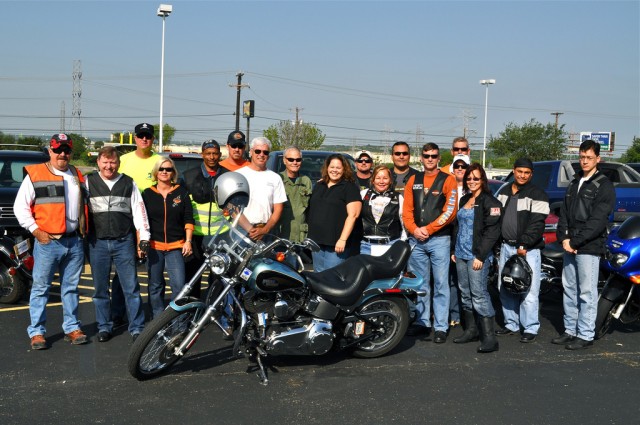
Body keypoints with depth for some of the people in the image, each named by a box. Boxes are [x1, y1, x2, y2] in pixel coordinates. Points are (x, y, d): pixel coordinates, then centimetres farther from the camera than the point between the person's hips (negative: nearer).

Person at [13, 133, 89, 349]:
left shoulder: (77, 176, 14)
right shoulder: (35, 174, -1)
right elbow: (20, 207, -3)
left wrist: (83, 229, 13)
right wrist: (36, 230, -10)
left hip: (74, 241, 5)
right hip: (47, 242, -4)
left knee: (71, 288, 11)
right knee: (40, 288, 1)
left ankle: (72, 328, 20)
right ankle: (36, 332, 9)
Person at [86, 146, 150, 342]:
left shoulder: (129, 183, 7)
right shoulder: (89, 182, 6)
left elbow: (139, 210, 5)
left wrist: (143, 239, -1)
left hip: (124, 242, -1)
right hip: (98, 243, 1)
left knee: (131, 288, -1)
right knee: (100, 289, 9)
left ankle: (137, 328, 6)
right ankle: (104, 327, 21)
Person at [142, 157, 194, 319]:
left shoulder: (181, 193, 7)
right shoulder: (147, 194, 9)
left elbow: (188, 219, 6)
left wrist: (188, 241, -2)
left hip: (176, 247, -1)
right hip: (153, 246, 1)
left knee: (179, 285, -9)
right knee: (155, 286, 7)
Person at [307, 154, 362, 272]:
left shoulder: (350, 187, -4)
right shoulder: (319, 185, 16)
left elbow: (352, 215, -12)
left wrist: (343, 239, -19)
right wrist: (311, 235, 15)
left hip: (336, 244, -7)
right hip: (317, 241, 7)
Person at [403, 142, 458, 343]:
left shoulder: (447, 180, 0)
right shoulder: (413, 180, 13)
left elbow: (450, 211, -8)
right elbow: (407, 209, 8)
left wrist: (428, 229, -11)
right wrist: (414, 229, -8)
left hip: (439, 239, -4)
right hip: (416, 239, 4)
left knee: (440, 284, -3)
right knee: (420, 284, 10)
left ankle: (440, 327, 1)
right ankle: (422, 322, 20)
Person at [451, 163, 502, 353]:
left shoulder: (489, 202, -7)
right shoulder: (464, 200, 17)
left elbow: (492, 232, -13)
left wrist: (480, 255, -18)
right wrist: (454, 250, 17)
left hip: (477, 256, -8)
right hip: (461, 255, 8)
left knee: (479, 294, -12)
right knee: (465, 293, 11)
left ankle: (489, 337, -11)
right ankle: (470, 330, 21)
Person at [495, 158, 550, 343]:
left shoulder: (537, 195, -4)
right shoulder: (503, 192, 15)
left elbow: (537, 223, -13)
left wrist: (524, 245, -20)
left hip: (528, 250, -6)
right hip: (506, 247, 6)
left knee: (529, 291, -6)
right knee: (505, 289, 12)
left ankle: (530, 328, 4)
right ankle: (511, 324, 24)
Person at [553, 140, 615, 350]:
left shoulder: (604, 186, -5)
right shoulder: (574, 183, 17)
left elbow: (597, 220, -13)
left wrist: (575, 242, -15)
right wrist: (563, 238, -2)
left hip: (589, 248, -7)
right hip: (569, 246, 7)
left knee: (587, 293, -3)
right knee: (569, 289, 12)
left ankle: (585, 335, 4)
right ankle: (570, 330, 21)